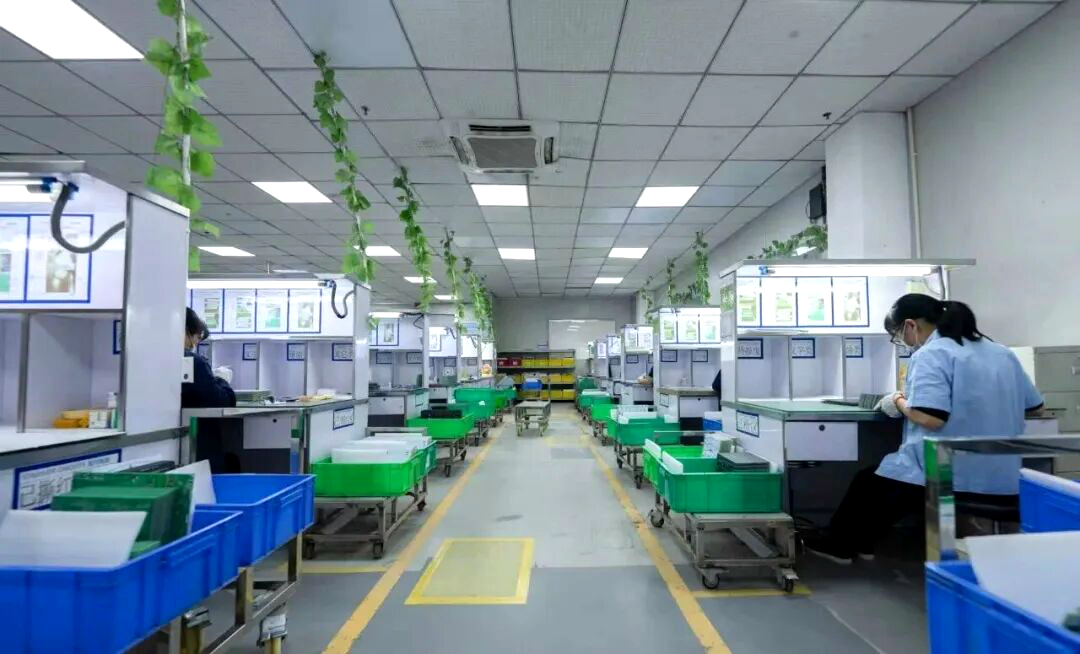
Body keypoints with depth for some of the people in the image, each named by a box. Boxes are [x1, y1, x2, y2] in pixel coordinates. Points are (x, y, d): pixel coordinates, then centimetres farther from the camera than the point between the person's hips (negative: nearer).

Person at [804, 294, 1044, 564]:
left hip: (950, 477, -8)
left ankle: (840, 546, 34)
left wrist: (900, 401, -6)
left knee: (867, 482, 17)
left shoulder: (931, 355, -15)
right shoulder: (1001, 353, 10)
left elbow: (931, 419, -26)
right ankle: (860, 545, 40)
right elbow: (1033, 406, 19)